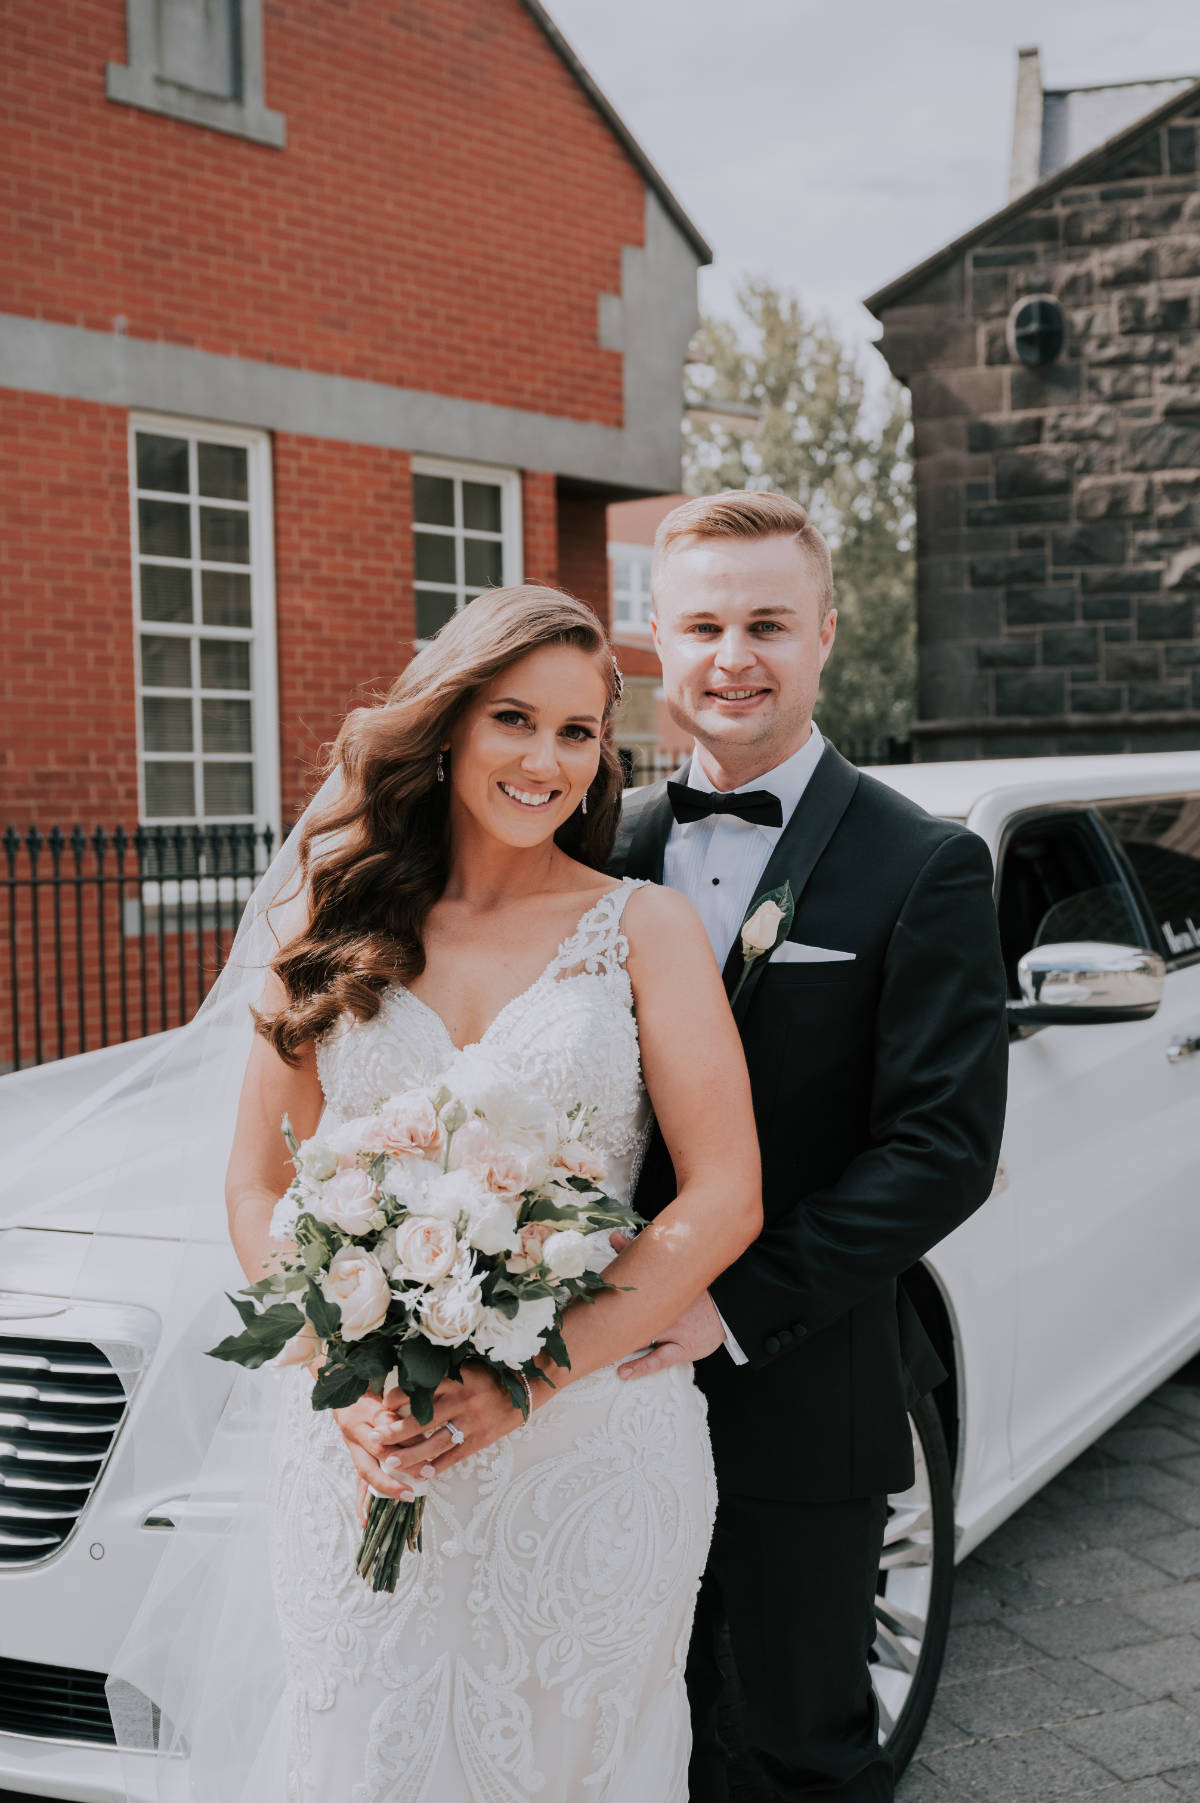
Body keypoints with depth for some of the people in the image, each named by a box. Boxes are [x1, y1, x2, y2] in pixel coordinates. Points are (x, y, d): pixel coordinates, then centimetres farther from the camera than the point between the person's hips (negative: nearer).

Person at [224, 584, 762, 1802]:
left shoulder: (646, 927, -1)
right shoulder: (336, 930, 5)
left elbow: (725, 1199, -7)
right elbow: (258, 1187, 5)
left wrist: (529, 1376, -17)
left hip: (590, 1449, -1)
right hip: (363, 1449, 1)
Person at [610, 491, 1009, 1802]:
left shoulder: (924, 869, -10)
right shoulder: (610, 845, 4)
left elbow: (945, 1147, -15)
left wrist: (736, 1307, -20)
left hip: (800, 1401, -4)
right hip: (622, 1384, 4)